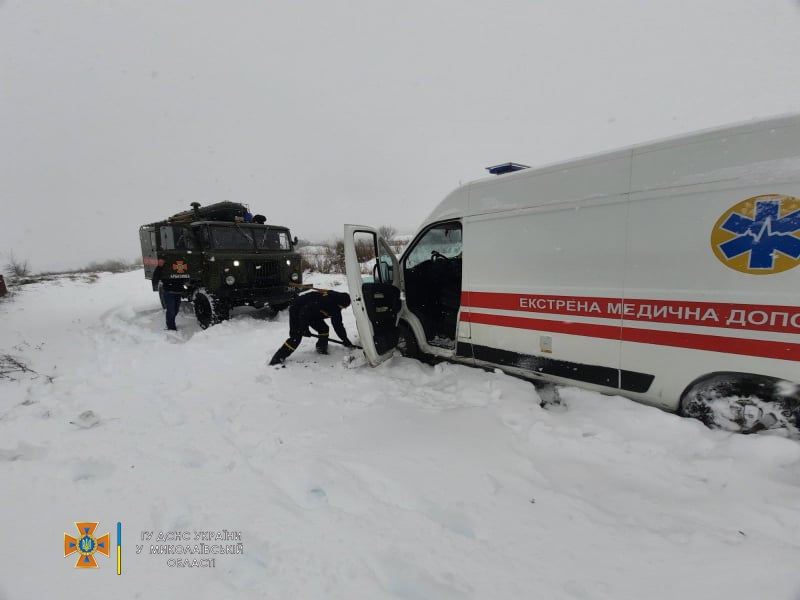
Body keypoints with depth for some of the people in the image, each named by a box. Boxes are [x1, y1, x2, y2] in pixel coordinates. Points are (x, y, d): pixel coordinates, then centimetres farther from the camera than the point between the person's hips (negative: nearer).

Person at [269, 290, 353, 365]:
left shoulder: (336, 306, -6)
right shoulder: (325, 299, -35)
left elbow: (338, 324, 5)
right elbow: (305, 311, -35)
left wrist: (345, 340, 4)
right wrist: (304, 328, -26)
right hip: (297, 310, -9)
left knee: (324, 329, -1)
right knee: (296, 337, -16)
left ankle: (322, 349, 14)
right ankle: (277, 358, -11)